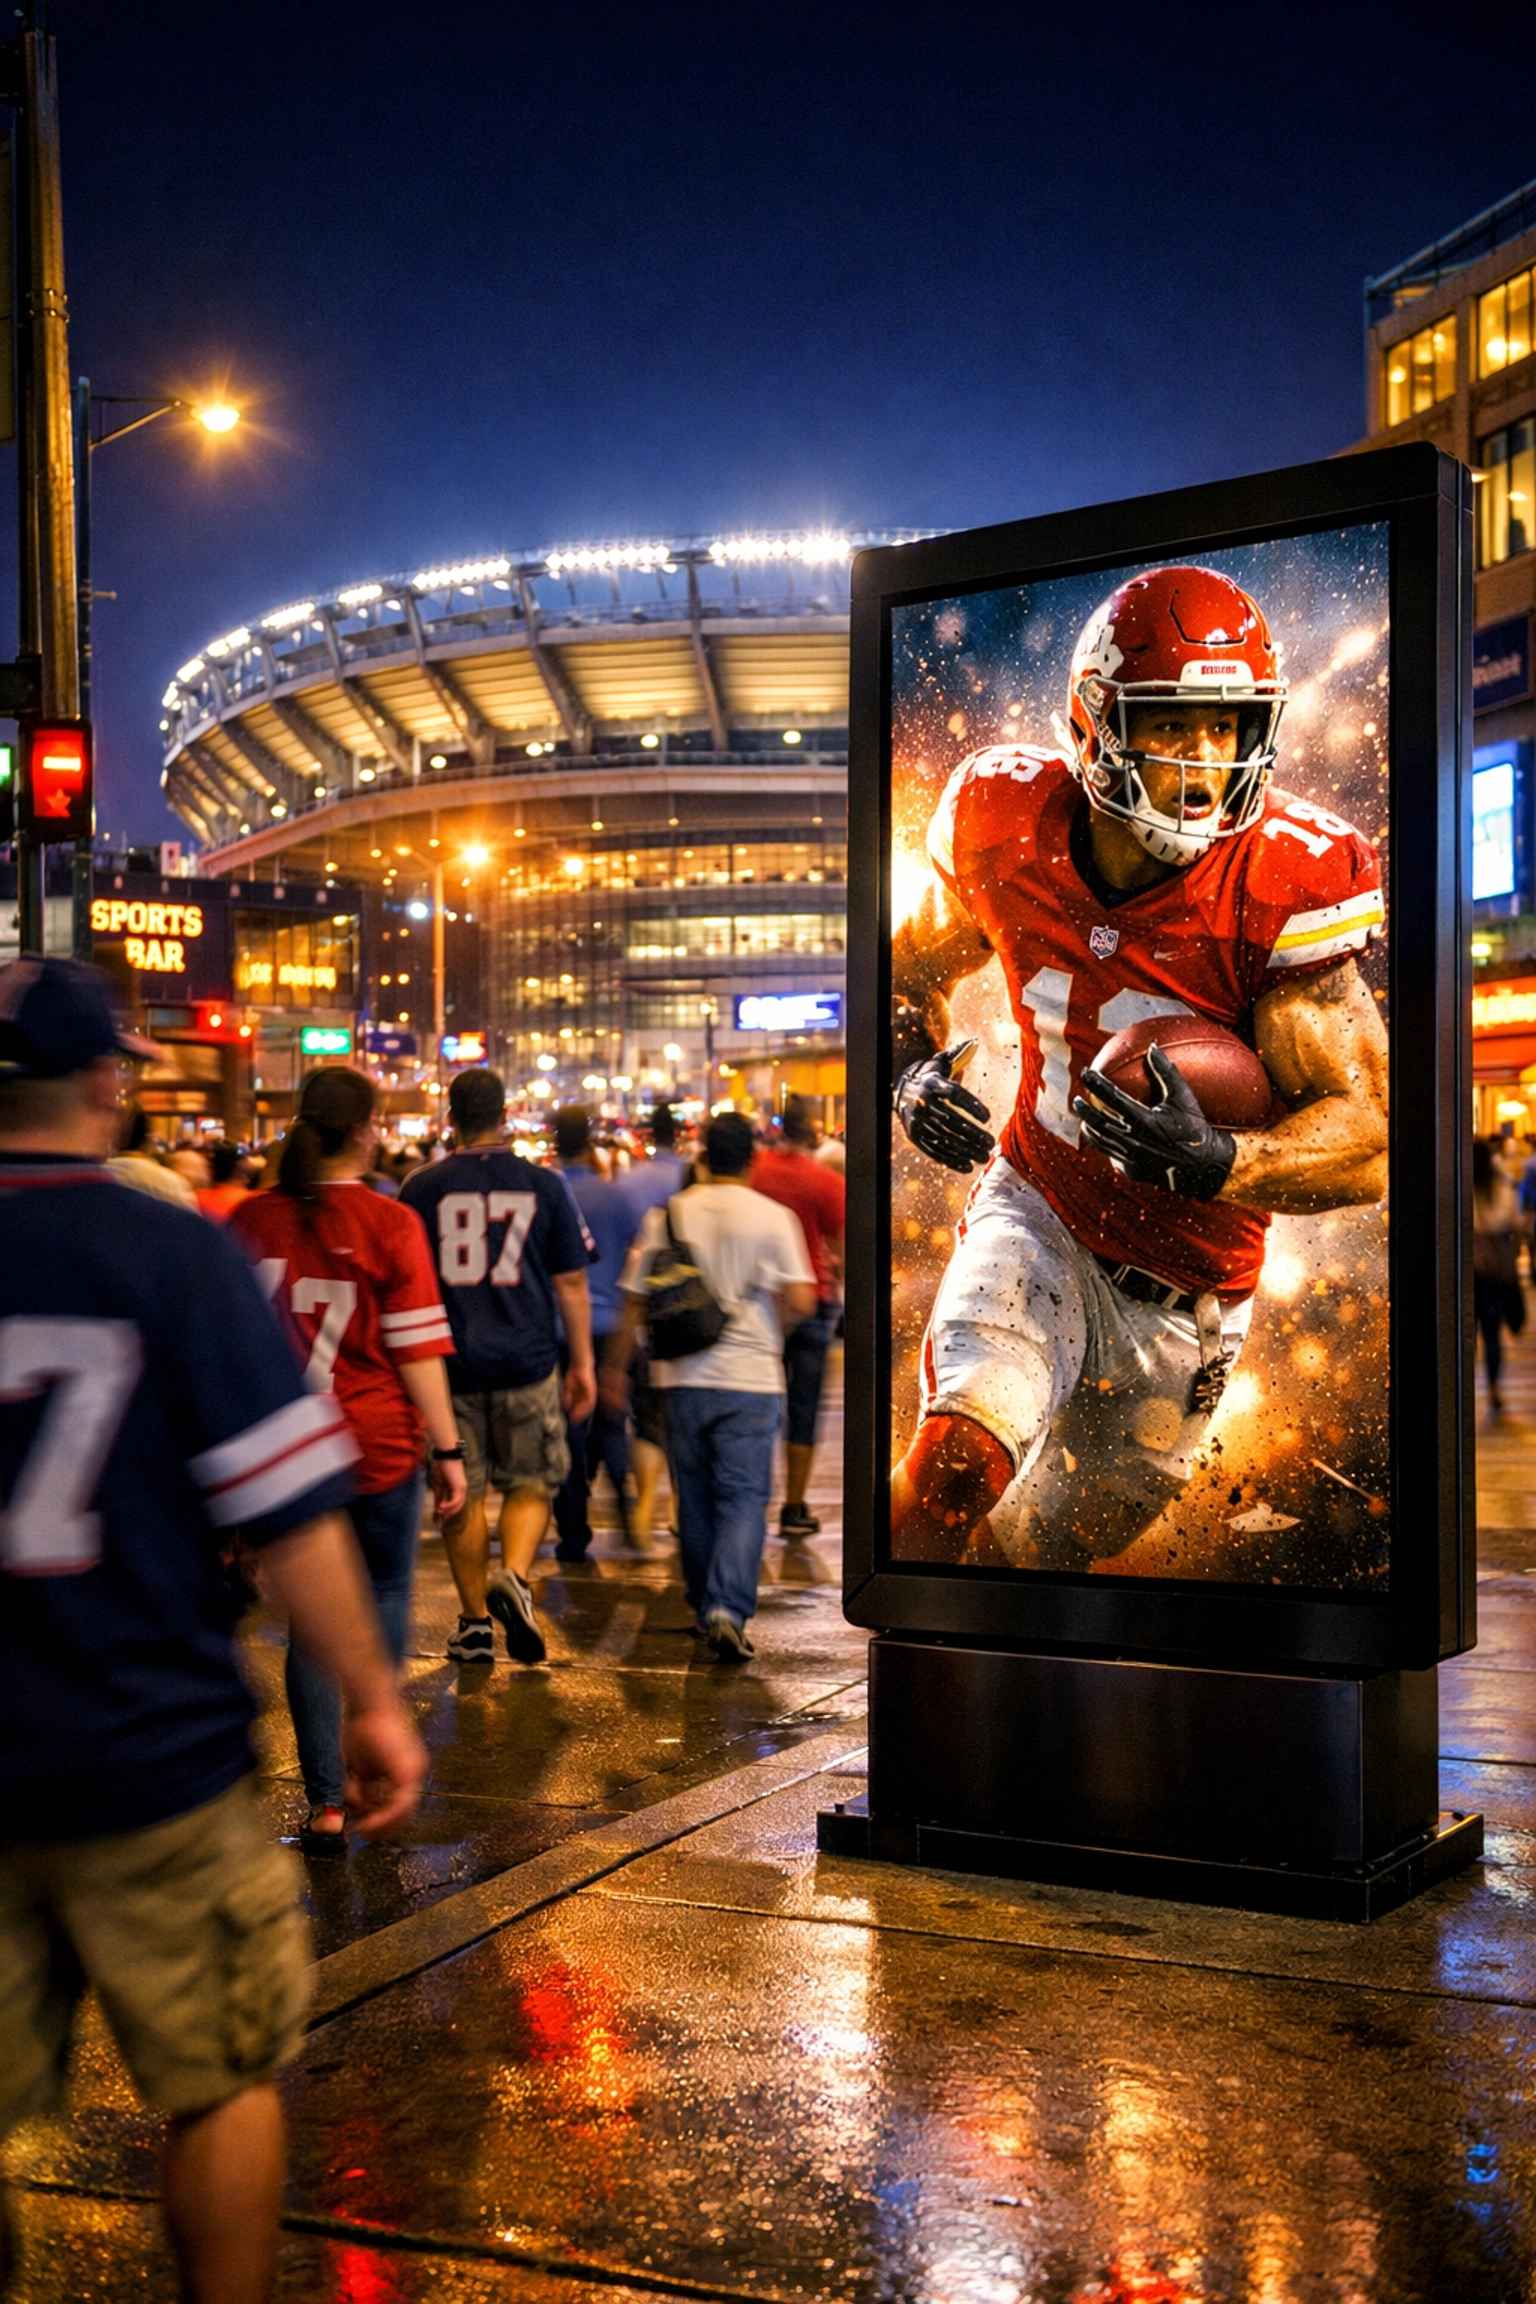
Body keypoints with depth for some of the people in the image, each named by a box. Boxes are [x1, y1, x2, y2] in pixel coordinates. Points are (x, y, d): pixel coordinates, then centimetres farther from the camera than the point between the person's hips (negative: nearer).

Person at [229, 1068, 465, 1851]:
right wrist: (449, 1448, -4)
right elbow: (417, 1348, -11)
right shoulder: (390, 1226, -10)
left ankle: (327, 1803, 10)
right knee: (385, 1593, 18)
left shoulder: (250, 1221, -1)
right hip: (380, 1446, -2)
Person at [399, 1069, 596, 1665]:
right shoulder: (543, 1185, 1)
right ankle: (514, 1577, -10)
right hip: (526, 1363, 0)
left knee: (462, 1493, 10)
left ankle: (475, 1623, 15)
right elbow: (571, 1282, 3)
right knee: (531, 1482, 14)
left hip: (449, 1363, 0)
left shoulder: (422, 1187, 0)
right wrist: (583, 1364, 10)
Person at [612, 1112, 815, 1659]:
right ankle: (728, 1611, -16)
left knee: (695, 1496, 15)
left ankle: (705, 1607, 26)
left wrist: (615, 1368, 13)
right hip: (749, 1376, -3)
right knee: (743, 1498, -1)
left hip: (684, 1376, 3)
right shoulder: (773, 1217, -4)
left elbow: (635, 1302, 4)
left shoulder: (667, 1215, 3)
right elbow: (801, 1302, -10)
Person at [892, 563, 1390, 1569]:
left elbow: (1368, 1144, -22)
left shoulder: (1286, 882, -22)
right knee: (957, 1461, -27)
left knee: (1034, 1550, 13)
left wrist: (1214, 1162, -41)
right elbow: (912, 970, 8)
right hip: (1037, 1210, 1)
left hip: (1184, 1294, 0)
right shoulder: (1010, 828, -13)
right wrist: (915, 1070, -14)